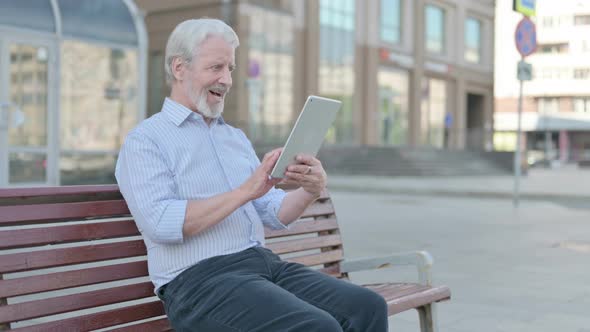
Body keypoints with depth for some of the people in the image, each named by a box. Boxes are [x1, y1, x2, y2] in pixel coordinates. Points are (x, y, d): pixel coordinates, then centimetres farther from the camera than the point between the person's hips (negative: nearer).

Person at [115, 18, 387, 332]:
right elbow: (161, 223, -17)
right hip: (199, 280, -7)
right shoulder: (144, 140, -1)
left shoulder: (236, 137, 21)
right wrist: (246, 191, -21)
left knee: (367, 307, -14)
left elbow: (273, 213, 16)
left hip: (265, 263, 7)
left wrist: (310, 191, -5)